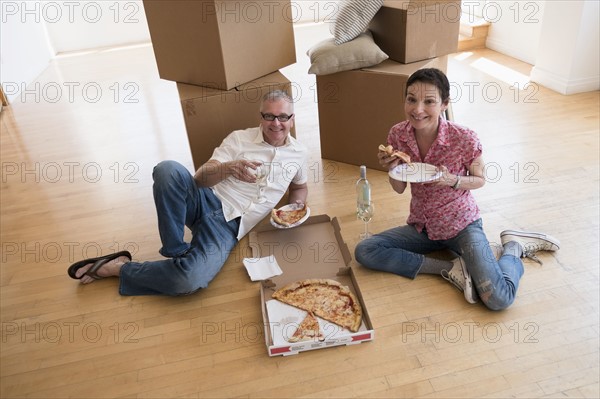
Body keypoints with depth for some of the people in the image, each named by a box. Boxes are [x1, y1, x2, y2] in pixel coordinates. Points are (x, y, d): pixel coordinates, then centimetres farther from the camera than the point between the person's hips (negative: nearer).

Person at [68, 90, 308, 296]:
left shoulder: (299, 154, 11)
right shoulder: (239, 138, 5)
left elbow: (300, 186, 31)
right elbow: (201, 178, 0)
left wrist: (296, 206, 7)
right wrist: (229, 168, -22)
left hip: (229, 227, 0)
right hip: (208, 201, 1)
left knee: (189, 280, -30)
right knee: (168, 170, -35)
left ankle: (119, 268, -3)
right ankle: (177, 251, -16)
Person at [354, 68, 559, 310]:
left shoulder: (464, 139, -23)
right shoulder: (398, 135, -12)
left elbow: (479, 179, -4)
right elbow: (400, 189, 1)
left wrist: (452, 180, -25)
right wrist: (391, 169, -22)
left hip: (461, 225, -4)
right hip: (421, 226, 4)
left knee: (498, 299, -23)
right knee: (364, 251, -17)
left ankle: (513, 247, 10)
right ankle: (450, 268, -11)